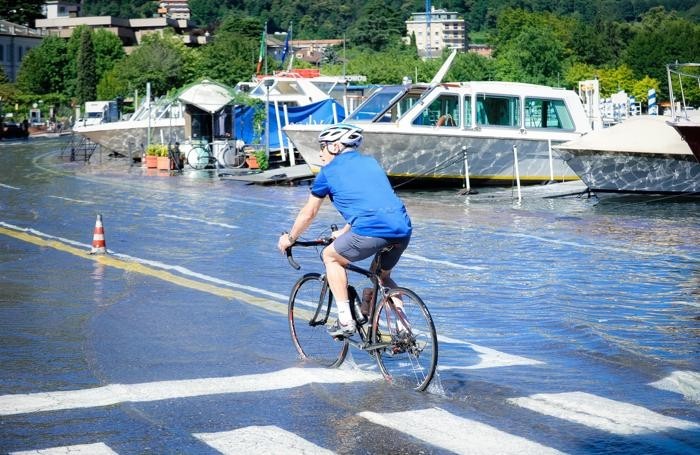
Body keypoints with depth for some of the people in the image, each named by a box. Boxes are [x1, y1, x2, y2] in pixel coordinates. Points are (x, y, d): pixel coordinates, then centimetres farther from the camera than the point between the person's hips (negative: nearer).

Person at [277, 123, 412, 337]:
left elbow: (308, 213, 23)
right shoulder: (370, 162, 28)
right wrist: (344, 232, 53)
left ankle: (345, 321, 11)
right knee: (384, 276, 30)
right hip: (403, 230, 6)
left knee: (331, 257, 19)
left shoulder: (329, 171, 13)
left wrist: (290, 238, 39)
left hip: (371, 231, -6)